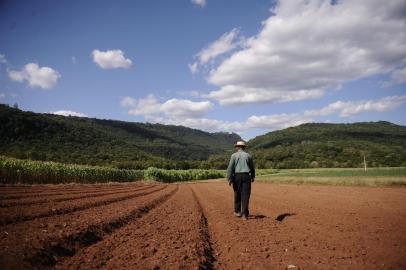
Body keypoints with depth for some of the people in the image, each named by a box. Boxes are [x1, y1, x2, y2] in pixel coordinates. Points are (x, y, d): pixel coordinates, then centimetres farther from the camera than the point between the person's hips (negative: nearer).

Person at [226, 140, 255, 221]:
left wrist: (229, 179, -9)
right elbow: (252, 168, 17)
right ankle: (244, 214, -8)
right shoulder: (248, 155, 7)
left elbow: (230, 167, -8)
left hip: (237, 176, 0)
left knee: (237, 194, 15)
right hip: (246, 176, 0)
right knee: (245, 195, -2)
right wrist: (253, 177, 32)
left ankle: (237, 211, 27)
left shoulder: (234, 155, 1)